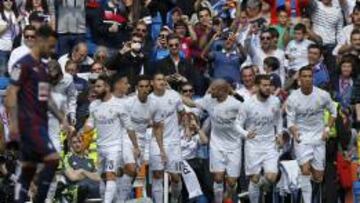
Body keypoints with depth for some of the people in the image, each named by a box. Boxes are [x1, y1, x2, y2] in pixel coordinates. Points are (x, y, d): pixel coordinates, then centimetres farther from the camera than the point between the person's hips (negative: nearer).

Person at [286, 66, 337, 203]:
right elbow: (290, 121, -8)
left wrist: (327, 129, -3)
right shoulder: (293, 98, -10)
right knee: (305, 170, -18)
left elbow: (333, 112, 9)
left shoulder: (323, 95, -7)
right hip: (302, 138, -2)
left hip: (319, 137, 2)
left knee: (318, 177, 4)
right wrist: (294, 133, -28)